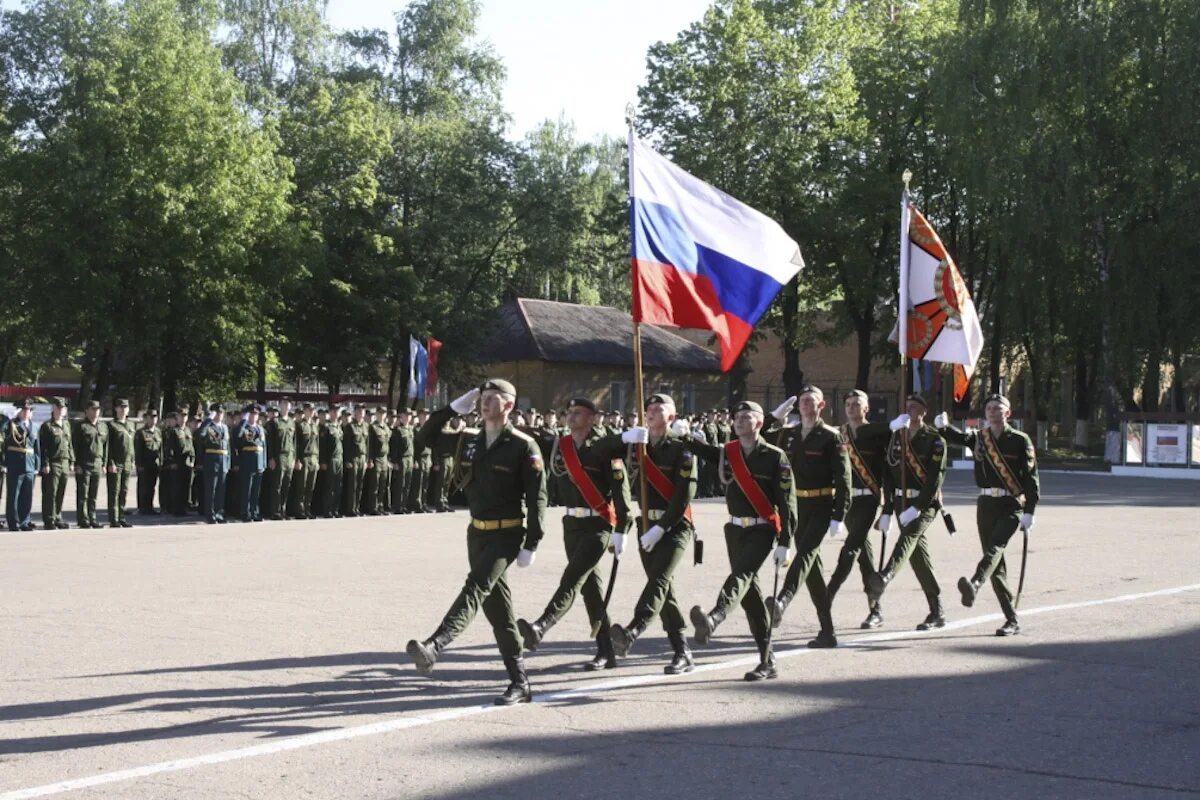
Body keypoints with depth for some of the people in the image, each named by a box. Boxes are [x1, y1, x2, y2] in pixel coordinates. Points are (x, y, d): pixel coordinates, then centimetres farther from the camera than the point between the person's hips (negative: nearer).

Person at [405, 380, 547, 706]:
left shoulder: (524, 446, -8)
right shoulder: (471, 442, 9)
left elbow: (537, 498, -10)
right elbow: (424, 439, 14)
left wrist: (530, 545, -14)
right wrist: (453, 409, 4)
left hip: (507, 535, -7)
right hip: (477, 533, 7)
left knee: (476, 587, -25)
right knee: (496, 607, 7)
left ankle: (433, 647, -44)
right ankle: (520, 683, 13)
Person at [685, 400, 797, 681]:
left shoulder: (775, 457, -7)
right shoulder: (727, 453, 7)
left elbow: (786, 502, -8)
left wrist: (784, 543, -11)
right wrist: (691, 438, -20)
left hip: (763, 530, -6)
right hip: (735, 529, 6)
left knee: (741, 576, -27)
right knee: (749, 591, 6)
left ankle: (713, 619, -55)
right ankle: (767, 662, 13)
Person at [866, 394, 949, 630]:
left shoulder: (935, 440, -4)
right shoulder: (896, 436, 13)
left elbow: (935, 477, -12)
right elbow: (889, 473, 12)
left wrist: (916, 507, -21)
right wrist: (887, 510, 7)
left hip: (924, 503, -6)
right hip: (901, 503, 6)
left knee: (908, 539, -31)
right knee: (918, 554, 7)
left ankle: (884, 578, -60)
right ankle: (937, 613, 14)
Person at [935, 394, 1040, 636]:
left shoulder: (1020, 440, -1)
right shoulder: (978, 438, 12)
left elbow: (1031, 477, -4)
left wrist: (1029, 512, -10)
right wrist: (942, 426, -15)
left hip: (1011, 505, -5)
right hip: (986, 504, 5)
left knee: (995, 547, -28)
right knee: (996, 563, 4)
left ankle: (974, 585, -54)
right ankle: (1012, 620, 9)